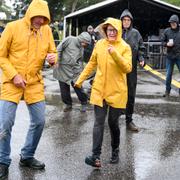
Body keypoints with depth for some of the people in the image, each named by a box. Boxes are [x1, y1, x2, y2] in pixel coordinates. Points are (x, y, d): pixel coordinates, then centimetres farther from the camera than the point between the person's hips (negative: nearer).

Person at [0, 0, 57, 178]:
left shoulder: (46, 30, 2)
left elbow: (52, 52, 11)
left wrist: (52, 58, -13)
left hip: (35, 83, 4)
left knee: (39, 121, 7)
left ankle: (27, 157, 27)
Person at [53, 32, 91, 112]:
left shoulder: (81, 48, 9)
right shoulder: (69, 40, -9)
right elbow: (59, 49, -9)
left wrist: (80, 70, 3)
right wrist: (58, 61, -10)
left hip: (74, 71, 3)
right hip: (63, 69, -3)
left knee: (78, 87, -2)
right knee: (64, 90, 5)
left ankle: (84, 103, 17)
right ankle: (68, 104, 23)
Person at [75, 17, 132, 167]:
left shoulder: (125, 47, -5)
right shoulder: (99, 44, 3)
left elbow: (128, 68, -17)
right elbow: (92, 64, 14)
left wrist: (115, 54, -28)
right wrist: (80, 79, 16)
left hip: (117, 91, -2)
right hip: (99, 89, 2)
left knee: (113, 122, 8)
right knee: (99, 122, -4)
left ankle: (115, 151, 30)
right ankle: (96, 156, -8)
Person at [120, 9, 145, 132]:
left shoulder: (135, 33, 4)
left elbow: (141, 48, 9)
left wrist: (141, 59, -7)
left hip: (131, 68, 2)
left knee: (131, 95, 7)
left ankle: (129, 120, 18)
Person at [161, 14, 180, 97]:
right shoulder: (167, 31, 2)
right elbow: (162, 41, 8)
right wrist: (167, 44, -11)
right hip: (170, 56, 2)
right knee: (168, 74, 9)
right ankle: (167, 90, 21)